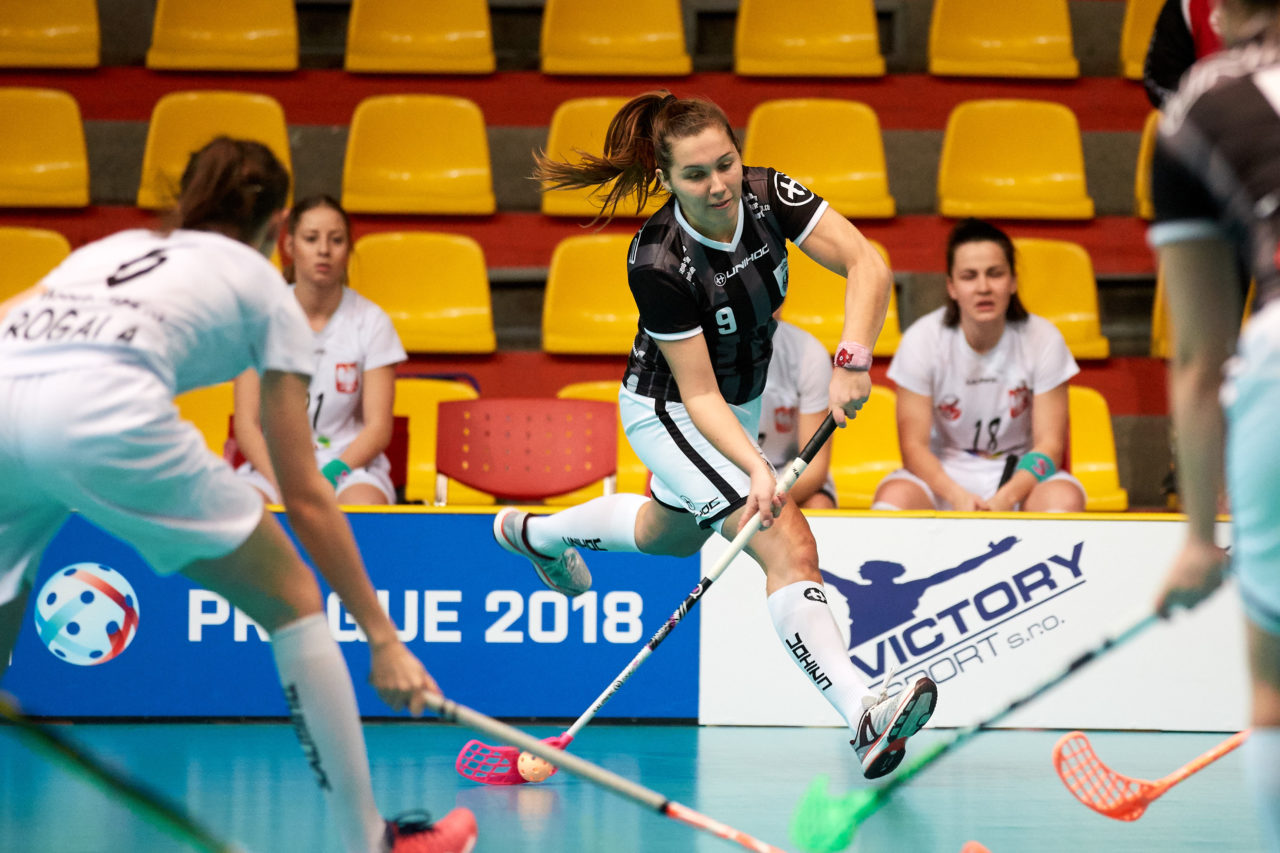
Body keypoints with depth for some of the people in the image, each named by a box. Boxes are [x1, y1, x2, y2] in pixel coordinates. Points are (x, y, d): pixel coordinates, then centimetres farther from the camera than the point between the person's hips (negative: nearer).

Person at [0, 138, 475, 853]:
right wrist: (382, 635, 26)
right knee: (294, 601, 15)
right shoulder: (262, 287, 25)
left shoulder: (116, 248, 37)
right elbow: (306, 496, 23)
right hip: (110, 412, -4)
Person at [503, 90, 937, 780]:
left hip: (742, 400, 7)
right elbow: (699, 394, -28)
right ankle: (863, 715, -34)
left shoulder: (767, 196, -21)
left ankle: (537, 533, 58)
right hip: (669, 411, -7)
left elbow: (867, 264, -28)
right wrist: (754, 468, -41)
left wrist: (852, 359, -41)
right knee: (789, 545, -24)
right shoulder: (657, 263, -32)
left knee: (673, 535, 32)